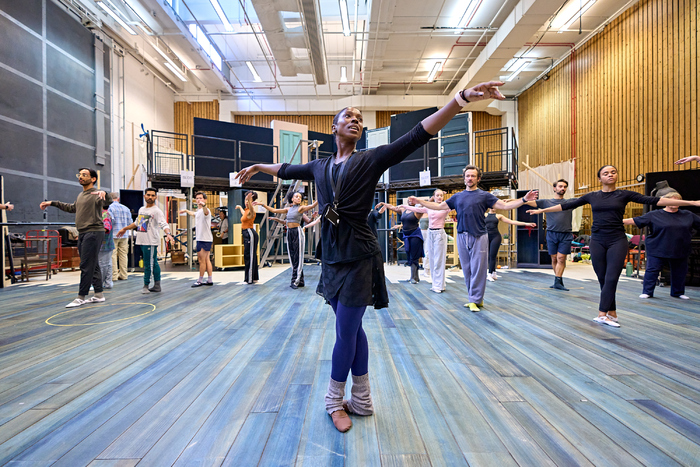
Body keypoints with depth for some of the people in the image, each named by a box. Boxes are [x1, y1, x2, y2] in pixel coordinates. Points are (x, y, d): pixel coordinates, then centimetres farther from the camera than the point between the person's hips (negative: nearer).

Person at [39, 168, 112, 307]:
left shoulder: (95, 194, -9)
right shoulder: (80, 196, 19)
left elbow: (107, 202, -30)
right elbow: (72, 208, 37)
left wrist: (104, 194, -50)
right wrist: (53, 203, 37)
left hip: (93, 233, -9)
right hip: (82, 233, 9)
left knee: (86, 266, -6)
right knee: (93, 265, 11)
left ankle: (81, 297, 1)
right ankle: (99, 295, 17)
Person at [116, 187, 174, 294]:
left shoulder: (157, 211, -7)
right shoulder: (141, 209, 17)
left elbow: (164, 224, -21)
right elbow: (136, 223, 32)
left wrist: (168, 234, -38)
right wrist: (124, 229, 39)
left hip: (151, 242, -7)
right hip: (142, 241, 8)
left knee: (148, 264, -5)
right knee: (154, 263, 11)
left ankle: (146, 285, 4)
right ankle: (157, 286, 16)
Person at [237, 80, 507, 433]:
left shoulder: (371, 159, -3)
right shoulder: (320, 166, 12)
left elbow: (418, 135, -14)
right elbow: (287, 170, 28)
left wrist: (462, 98, -24)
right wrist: (258, 167, 41)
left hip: (358, 257, -5)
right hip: (332, 256, 5)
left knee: (345, 331, 2)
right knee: (352, 329, 14)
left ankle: (334, 400, 27)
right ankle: (362, 400, 30)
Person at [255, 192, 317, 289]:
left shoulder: (300, 208, 0)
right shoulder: (288, 209, 14)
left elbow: (313, 205, -16)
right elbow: (274, 210, 20)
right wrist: (262, 205, 22)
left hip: (298, 232, -6)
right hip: (289, 232, 6)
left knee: (298, 257, -5)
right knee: (292, 257, 5)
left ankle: (296, 281, -4)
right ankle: (300, 281, 12)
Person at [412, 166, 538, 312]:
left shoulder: (484, 195, 5)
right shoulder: (457, 197, 14)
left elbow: (505, 206, 2)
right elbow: (439, 206, 17)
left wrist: (524, 199, -10)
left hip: (479, 237, -3)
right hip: (462, 237, 3)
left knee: (478, 270, -3)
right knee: (467, 270, 8)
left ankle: (475, 300, 6)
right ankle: (476, 298, 20)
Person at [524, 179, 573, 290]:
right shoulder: (546, 202, 8)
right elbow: (529, 202, 1)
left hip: (566, 235, 0)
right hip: (552, 234, 0)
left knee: (561, 258, -7)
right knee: (554, 259, 4)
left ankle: (557, 282, -5)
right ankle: (560, 280, 17)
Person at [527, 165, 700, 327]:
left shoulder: (624, 194, 3)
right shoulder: (592, 196, 7)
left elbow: (654, 200, -1)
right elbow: (567, 205, 9)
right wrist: (542, 210, 9)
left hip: (617, 241, -1)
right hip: (597, 241, 2)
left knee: (611, 279, -8)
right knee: (603, 280, 5)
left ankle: (602, 314, -4)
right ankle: (612, 313, 16)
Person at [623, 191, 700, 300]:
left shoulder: (688, 215, 10)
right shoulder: (654, 215, -3)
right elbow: (636, 221, -7)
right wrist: (621, 221, -16)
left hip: (680, 251, 4)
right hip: (657, 250, -4)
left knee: (680, 272, 13)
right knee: (652, 270, -3)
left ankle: (678, 292, 31)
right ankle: (647, 292, 6)